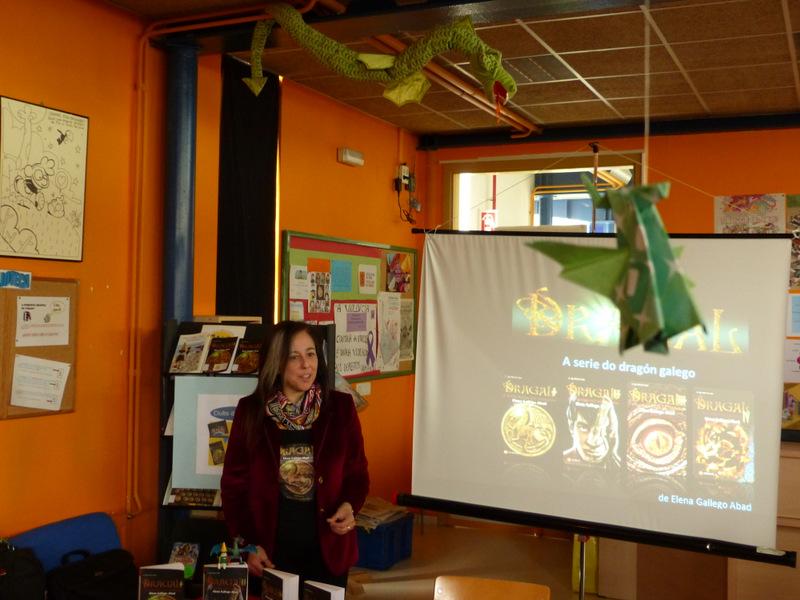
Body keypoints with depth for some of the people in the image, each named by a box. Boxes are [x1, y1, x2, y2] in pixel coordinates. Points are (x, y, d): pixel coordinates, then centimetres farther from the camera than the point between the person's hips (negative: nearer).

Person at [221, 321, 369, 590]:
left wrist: (349, 506, -15)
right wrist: (247, 544, -8)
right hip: (270, 552, 0)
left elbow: (357, 472, 5)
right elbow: (234, 482, 0)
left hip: (328, 551, 1)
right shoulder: (251, 410, -4)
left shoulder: (341, 407, -3)